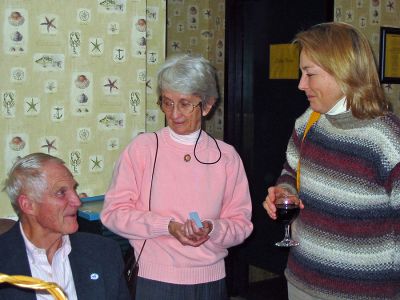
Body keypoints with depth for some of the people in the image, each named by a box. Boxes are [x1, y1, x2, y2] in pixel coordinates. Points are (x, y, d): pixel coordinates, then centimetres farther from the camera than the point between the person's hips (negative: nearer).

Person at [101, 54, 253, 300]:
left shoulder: (226, 156, 1)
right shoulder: (142, 148, -3)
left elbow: (241, 223, 3)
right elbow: (114, 212, -6)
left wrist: (212, 229, -17)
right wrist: (168, 226, -17)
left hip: (210, 280, 2)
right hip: (154, 279, -1)